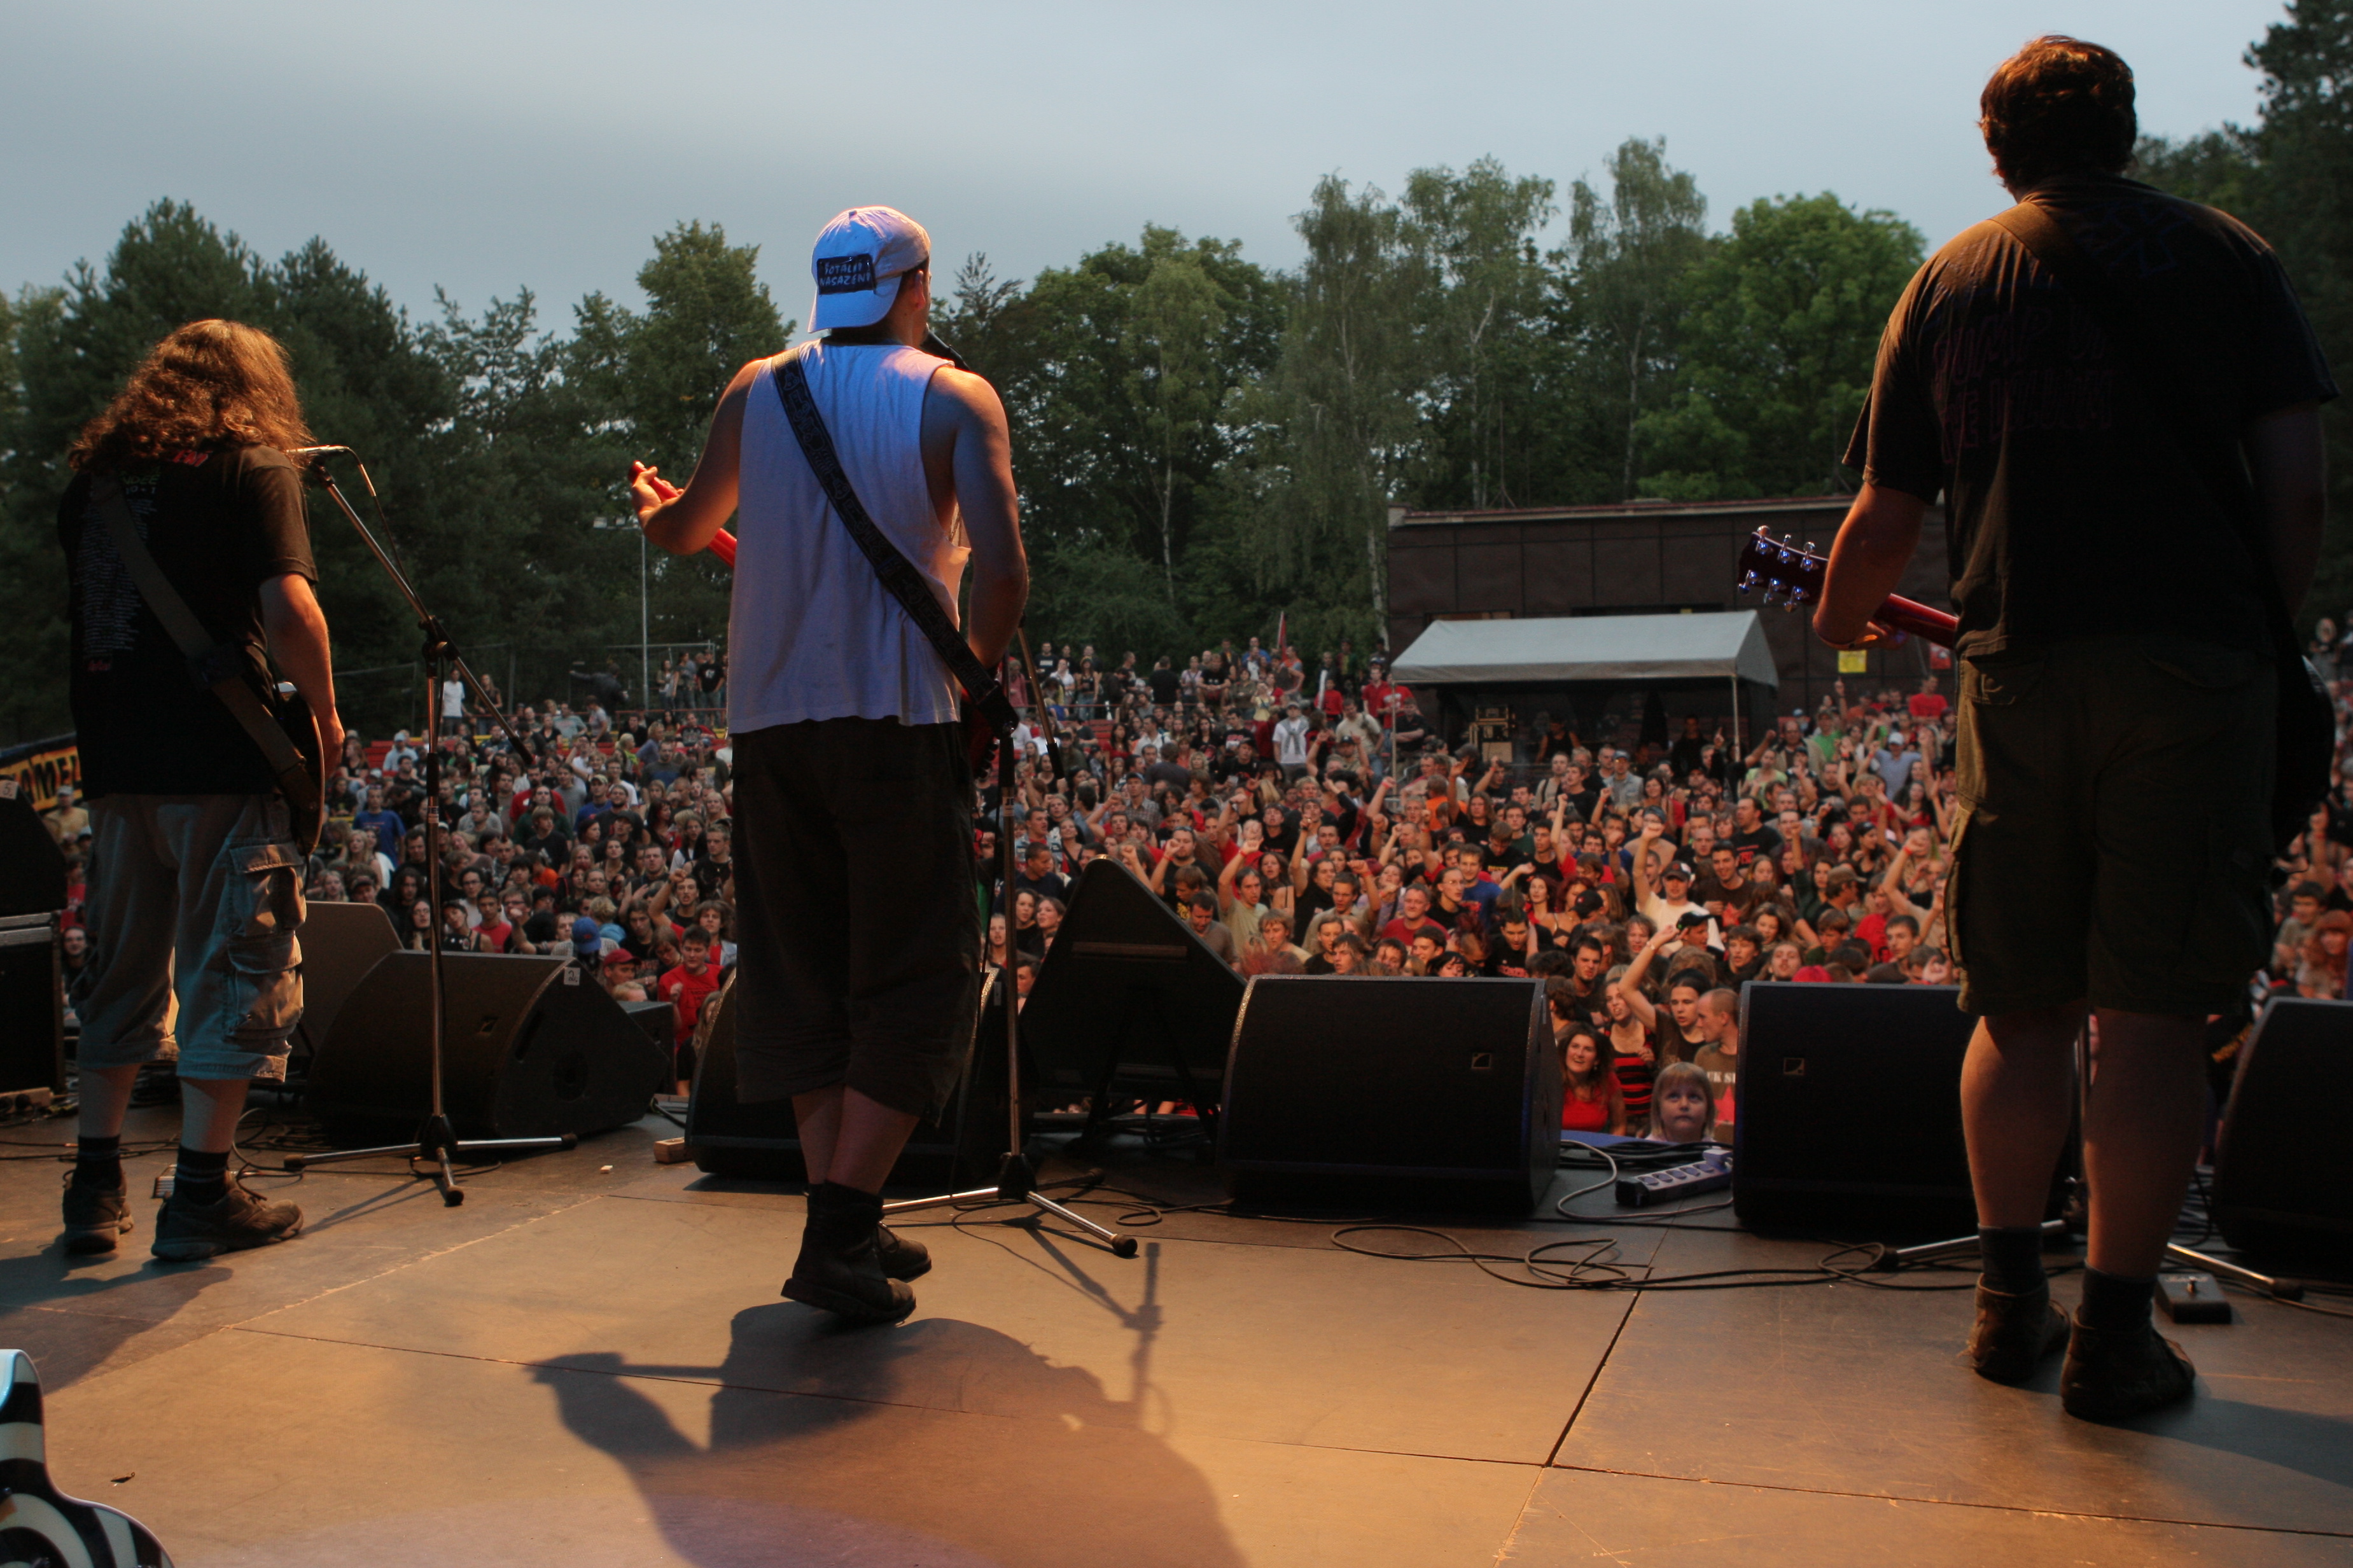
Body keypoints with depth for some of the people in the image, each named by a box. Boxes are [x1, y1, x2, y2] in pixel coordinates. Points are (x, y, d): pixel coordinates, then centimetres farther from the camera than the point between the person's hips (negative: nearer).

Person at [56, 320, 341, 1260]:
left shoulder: (93, 472, 15)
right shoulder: (255, 464, -4)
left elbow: (60, 612, 20)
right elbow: (289, 609, -16)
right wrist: (323, 716, -4)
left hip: (116, 760, 6)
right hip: (223, 760, -6)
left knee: (124, 973, 16)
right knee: (236, 972, 1)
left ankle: (96, 1186, 19)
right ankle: (202, 1195, 3)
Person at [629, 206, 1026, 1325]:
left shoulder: (756, 392, 11)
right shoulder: (952, 398, -1)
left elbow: (687, 530, 25)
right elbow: (1001, 568, -14)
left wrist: (653, 506, 49)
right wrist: (981, 671, 3)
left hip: (769, 720, 4)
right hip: (896, 719, -4)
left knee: (798, 978, 13)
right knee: (909, 981, 3)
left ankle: (841, 1222, 17)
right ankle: (840, 1238, -5)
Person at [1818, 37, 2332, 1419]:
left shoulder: (1948, 284, 11)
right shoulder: (2226, 255, 9)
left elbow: (1885, 520, 10)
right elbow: (2297, 483, 0)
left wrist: (1838, 630, 28)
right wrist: (2273, 636, 14)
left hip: (2019, 668, 2)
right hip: (2197, 662, -1)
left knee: (2021, 1005, 12)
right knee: (2156, 1009, 1)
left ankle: (2011, 1300, 18)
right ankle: (2116, 1333, 5)